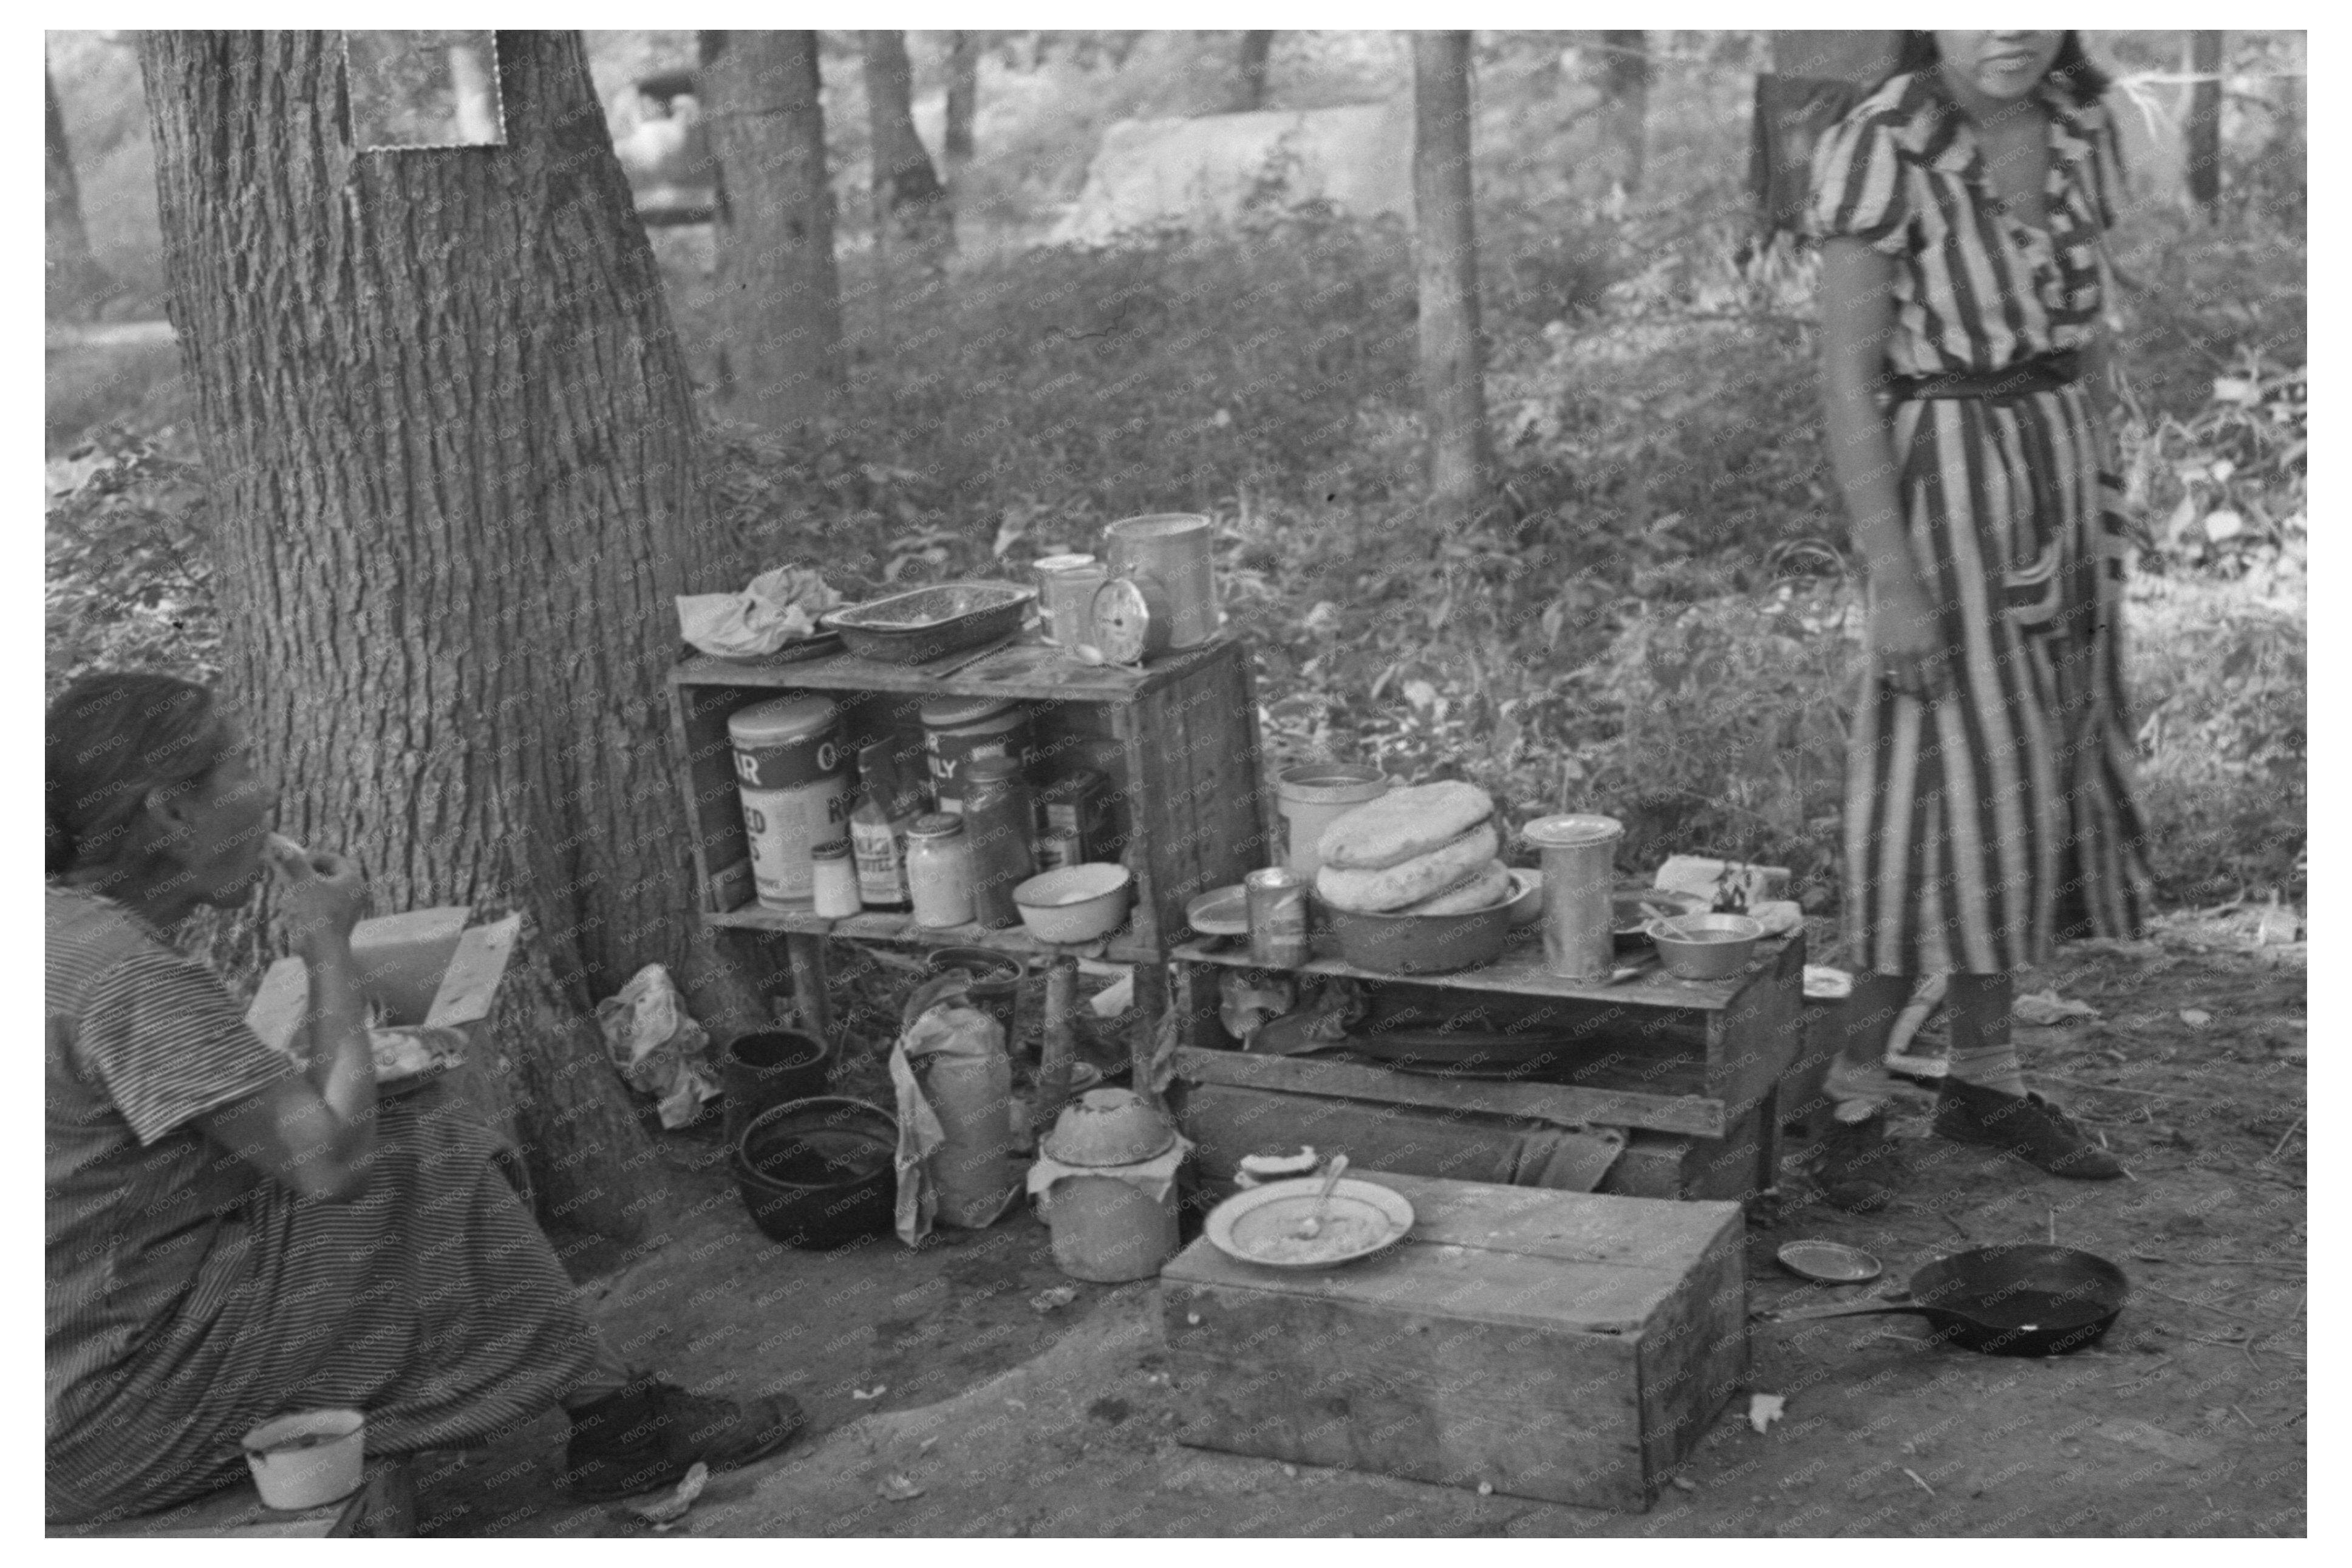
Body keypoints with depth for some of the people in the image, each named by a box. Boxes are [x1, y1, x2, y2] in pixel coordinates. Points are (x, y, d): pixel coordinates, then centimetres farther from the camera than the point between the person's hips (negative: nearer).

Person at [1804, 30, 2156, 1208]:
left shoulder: (2075, 130, 4)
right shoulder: (1877, 152, -16)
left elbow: (2080, 328, 13)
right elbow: (1847, 378, -16)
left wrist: (2101, 515, 14)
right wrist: (1893, 580, -20)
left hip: (2057, 480, 7)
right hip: (1941, 492, -7)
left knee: (2031, 789, 11)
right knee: (1949, 800, -8)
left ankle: (1982, 1077, 24)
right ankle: (1851, 1092, 7)